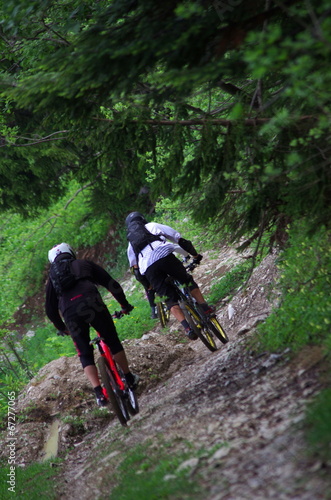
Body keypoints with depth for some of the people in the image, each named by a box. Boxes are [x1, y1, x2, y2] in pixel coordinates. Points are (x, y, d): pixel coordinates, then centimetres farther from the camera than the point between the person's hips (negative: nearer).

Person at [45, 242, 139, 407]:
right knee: (113, 342, 19)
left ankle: (99, 393, 1)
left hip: (70, 313, 1)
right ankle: (130, 378, 28)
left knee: (85, 355, 12)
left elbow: (50, 309, 31)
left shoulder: (52, 276, 31)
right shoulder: (84, 264, 27)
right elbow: (112, 285, 21)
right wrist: (124, 304, 34)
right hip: (91, 303, -1)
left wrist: (61, 328, 45)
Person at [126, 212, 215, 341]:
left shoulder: (131, 244, 36)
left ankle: (187, 327, -10)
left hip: (147, 267, 1)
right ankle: (205, 308, 9)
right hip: (164, 255, -1)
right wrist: (195, 255, 32)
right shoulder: (152, 226, 29)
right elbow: (181, 240, 24)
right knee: (187, 281, 20)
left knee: (170, 300, 6)